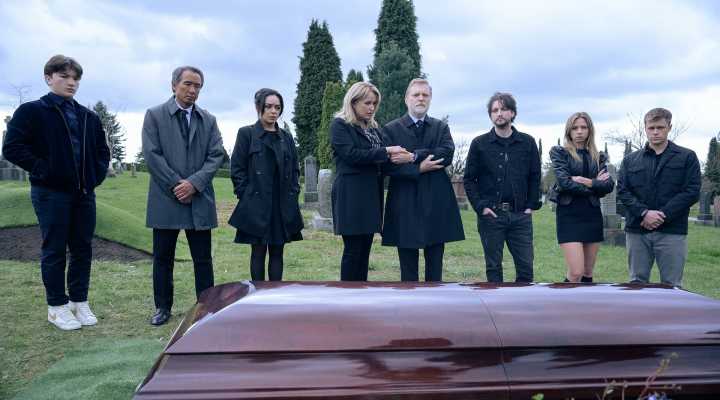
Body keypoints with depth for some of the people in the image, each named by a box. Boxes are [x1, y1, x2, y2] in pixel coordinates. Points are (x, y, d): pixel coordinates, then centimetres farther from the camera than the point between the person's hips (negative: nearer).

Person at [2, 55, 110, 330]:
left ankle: (79, 302, 22)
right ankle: (57, 307, 14)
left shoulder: (88, 117, 13)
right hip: (51, 193, -5)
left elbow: (102, 150, 23)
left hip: (84, 193, 5)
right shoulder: (31, 111, -2)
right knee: (54, 250, 3)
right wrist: (43, 170, -13)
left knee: (83, 248, 9)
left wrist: (98, 173, 7)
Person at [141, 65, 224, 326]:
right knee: (163, 258, 8)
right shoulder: (154, 115, 4)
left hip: (200, 200, 2)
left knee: (203, 258, 5)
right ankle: (163, 307, 20)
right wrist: (176, 185, -11)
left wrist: (194, 183, -12)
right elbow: (152, 155, -5)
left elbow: (216, 156, 2)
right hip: (165, 199, -1)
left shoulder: (209, 120, 11)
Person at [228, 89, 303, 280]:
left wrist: (293, 193, 5)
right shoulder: (246, 133, 0)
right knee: (258, 252, 3)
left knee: (277, 252, 8)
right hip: (257, 205, -4)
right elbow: (237, 169, -2)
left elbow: (295, 169, 16)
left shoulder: (286, 137, 13)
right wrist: (246, 195, -7)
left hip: (283, 206, 4)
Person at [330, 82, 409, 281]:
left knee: (365, 250, 8)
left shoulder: (373, 128, 18)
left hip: (372, 196, 7)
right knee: (353, 251, -3)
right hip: (351, 197, -7)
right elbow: (351, 154, -16)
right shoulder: (340, 125, -3)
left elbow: (379, 161, 19)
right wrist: (386, 151, -16)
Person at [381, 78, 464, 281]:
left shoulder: (441, 127, 12)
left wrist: (413, 157, -14)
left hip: (436, 204, 2)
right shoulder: (391, 129, 5)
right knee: (408, 268, 5)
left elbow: (447, 153, -7)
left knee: (435, 266, 7)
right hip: (405, 204, -2)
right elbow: (387, 165, -6)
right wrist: (419, 168, -14)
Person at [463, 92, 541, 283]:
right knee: (493, 267, 6)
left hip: (520, 215, 2)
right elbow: (469, 179, 2)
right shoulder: (479, 144, 1)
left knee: (526, 266, 3)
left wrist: (531, 205, 2)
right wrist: (480, 207, -7)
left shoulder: (527, 142, 6)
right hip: (490, 215, -1)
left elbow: (535, 177, 10)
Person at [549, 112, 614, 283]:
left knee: (588, 273, 9)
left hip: (592, 215, 5)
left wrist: (588, 182, -14)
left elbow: (609, 185, -1)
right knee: (576, 273, -12)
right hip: (569, 215, -5)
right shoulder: (559, 152, 1)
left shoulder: (598, 156, 13)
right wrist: (595, 185, -7)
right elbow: (564, 182, -14)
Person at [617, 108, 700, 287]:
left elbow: (692, 192, -3)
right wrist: (644, 213, -13)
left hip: (672, 231, -2)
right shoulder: (630, 160, 12)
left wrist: (663, 215, -13)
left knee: (671, 284, 2)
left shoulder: (687, 157, 6)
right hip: (637, 231, 2)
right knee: (637, 282, 9)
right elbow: (622, 191, 3)